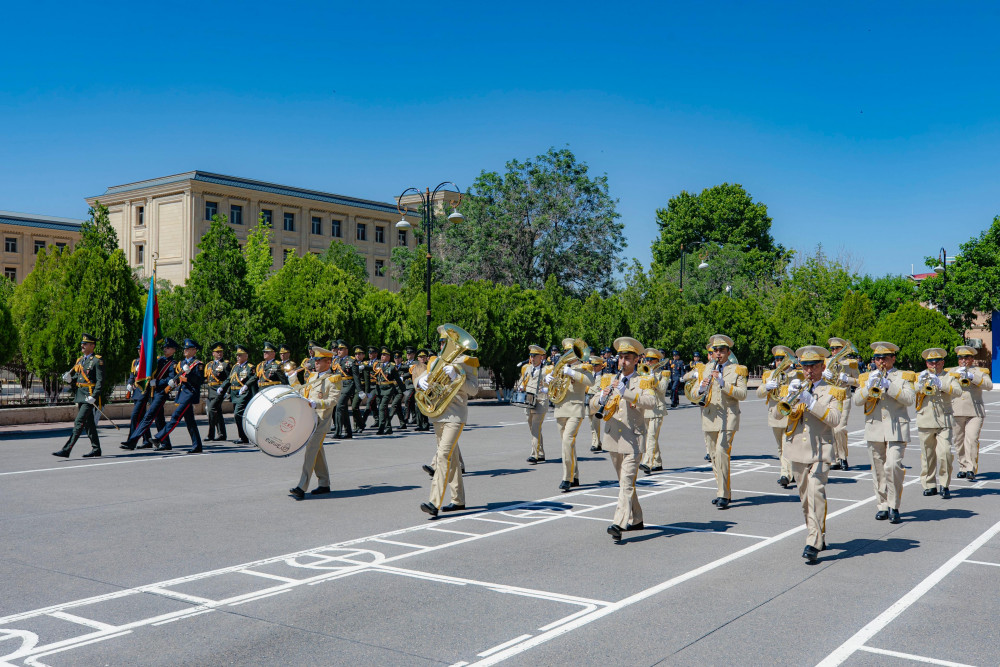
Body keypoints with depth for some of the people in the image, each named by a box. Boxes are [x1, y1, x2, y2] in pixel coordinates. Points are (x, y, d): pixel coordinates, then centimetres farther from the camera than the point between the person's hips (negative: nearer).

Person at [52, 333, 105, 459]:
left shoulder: (97, 361, -8)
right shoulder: (80, 360, 17)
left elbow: (100, 381, -13)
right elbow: (76, 377, 22)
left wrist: (94, 397, -21)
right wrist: (69, 378, 0)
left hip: (89, 397, -8)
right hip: (79, 396, 8)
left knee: (79, 422, -11)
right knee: (88, 423, 12)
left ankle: (66, 450, -14)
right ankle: (96, 449, 20)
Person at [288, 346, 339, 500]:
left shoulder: (332, 380, -5)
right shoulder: (312, 376, 18)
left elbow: (333, 400, -16)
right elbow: (302, 390, 30)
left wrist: (316, 404, -28)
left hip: (320, 421, -8)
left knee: (310, 451, -14)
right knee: (317, 452, 13)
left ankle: (301, 488, -18)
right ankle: (324, 484, 24)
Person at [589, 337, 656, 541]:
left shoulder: (642, 382, -1)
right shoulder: (611, 382, 14)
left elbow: (651, 401, -22)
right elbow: (592, 407, 7)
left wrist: (625, 392, -29)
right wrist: (602, 398, -15)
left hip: (632, 439, -6)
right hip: (613, 439, 6)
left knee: (627, 482, -14)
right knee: (624, 482, 14)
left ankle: (618, 524, -20)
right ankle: (635, 520, 26)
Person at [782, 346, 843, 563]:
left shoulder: (831, 390, 5)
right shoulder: (795, 386, 14)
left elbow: (834, 419, -10)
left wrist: (811, 402, -19)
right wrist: (791, 395, -15)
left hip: (820, 450, -4)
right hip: (797, 449, 4)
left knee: (816, 492, -18)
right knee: (804, 496, 11)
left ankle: (814, 543, -19)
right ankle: (818, 535, 27)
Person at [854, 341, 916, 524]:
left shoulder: (903, 377, 8)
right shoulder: (867, 377, 15)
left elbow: (910, 399, -8)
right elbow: (857, 401, 4)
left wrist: (889, 386, -15)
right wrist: (869, 387, -12)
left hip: (896, 429, -3)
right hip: (874, 429, 3)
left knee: (893, 466, -15)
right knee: (879, 469, 5)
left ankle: (894, 507, -4)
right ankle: (883, 505, 14)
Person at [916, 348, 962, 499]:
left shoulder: (949, 377, 10)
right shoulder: (920, 376, 13)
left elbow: (958, 391, -9)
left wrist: (941, 384, -21)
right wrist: (920, 383, -15)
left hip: (944, 421, -2)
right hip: (925, 422, 2)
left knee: (945, 453, -13)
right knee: (927, 455, 5)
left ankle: (944, 485, -2)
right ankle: (929, 485, 16)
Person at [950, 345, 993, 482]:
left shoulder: (980, 372, 12)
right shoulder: (952, 371, 18)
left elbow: (989, 385, -5)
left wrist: (971, 376, -16)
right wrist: (956, 374, -8)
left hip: (975, 412, -2)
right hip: (956, 412, 3)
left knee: (972, 440, -14)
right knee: (959, 442, 4)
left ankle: (971, 469, -15)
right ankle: (963, 467, 15)